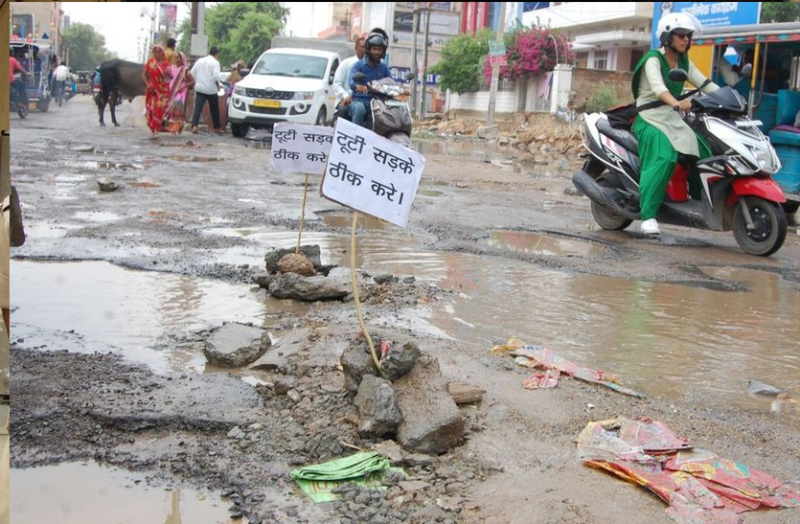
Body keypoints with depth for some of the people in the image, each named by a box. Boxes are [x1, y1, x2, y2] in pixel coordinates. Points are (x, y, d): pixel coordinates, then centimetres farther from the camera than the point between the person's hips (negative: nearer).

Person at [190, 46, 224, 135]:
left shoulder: (200, 61, 9)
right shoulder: (215, 62, -7)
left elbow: (192, 73, 11)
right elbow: (216, 76, -19)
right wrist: (218, 86, -4)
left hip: (200, 88, 4)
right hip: (211, 90, -3)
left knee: (198, 108, -3)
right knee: (215, 109, 11)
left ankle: (194, 126, -18)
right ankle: (217, 128, 19)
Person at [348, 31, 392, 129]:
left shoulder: (384, 68, 15)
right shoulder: (359, 65, 3)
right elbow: (352, 80, -16)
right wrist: (358, 86, -41)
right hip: (359, 100, -3)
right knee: (359, 108, -38)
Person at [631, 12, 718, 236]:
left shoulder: (684, 62, 12)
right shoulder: (653, 59, -10)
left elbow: (705, 83, 8)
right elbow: (658, 87, -29)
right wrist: (676, 102, -48)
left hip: (673, 119, 8)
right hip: (650, 118, -8)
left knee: (704, 155, -4)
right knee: (663, 159, -30)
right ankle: (648, 216, -33)